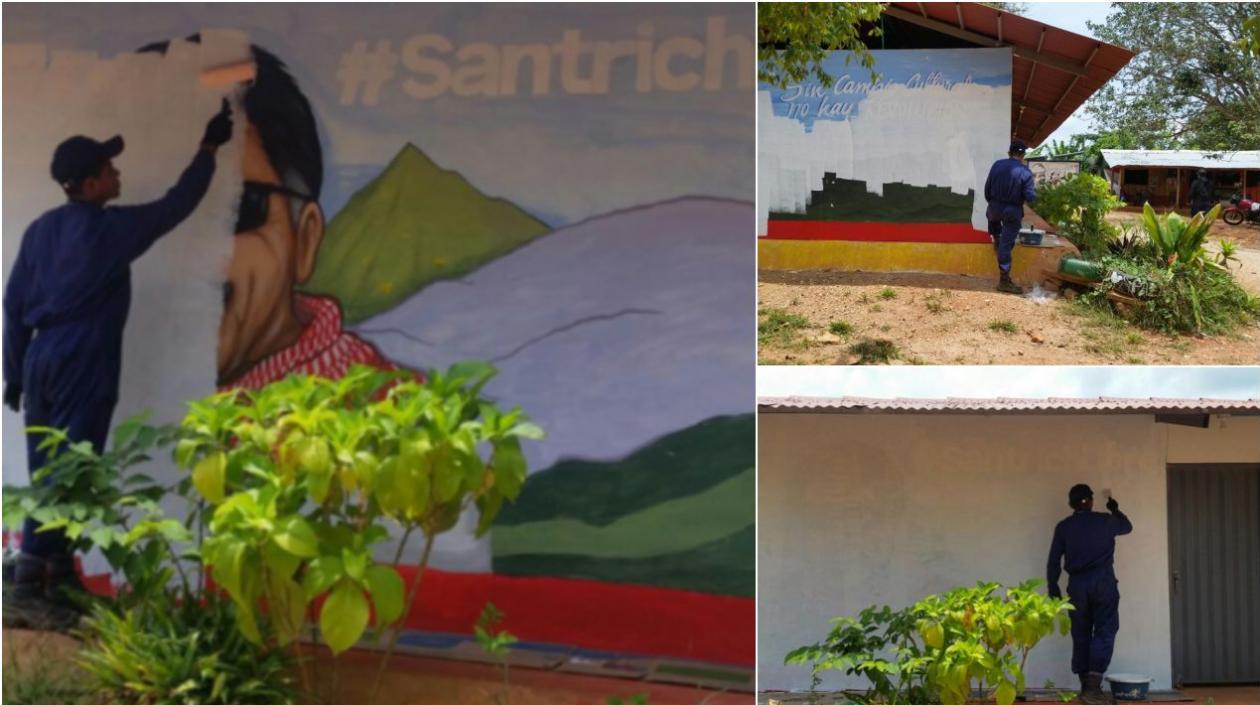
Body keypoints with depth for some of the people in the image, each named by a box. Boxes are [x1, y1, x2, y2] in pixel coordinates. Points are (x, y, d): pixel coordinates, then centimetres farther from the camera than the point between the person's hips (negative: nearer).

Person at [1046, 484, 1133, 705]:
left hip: (1077, 584, 2)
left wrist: (1053, 589, 13)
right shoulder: (1105, 520, 3)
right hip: (1103, 581, -2)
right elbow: (1127, 527, 25)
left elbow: (1053, 561, 4)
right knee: (1104, 632, -3)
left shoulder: (1063, 527, 5)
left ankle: (1086, 686, 10)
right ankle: (1093, 685, -16)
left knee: (1081, 635, 9)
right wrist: (1115, 510, 43)